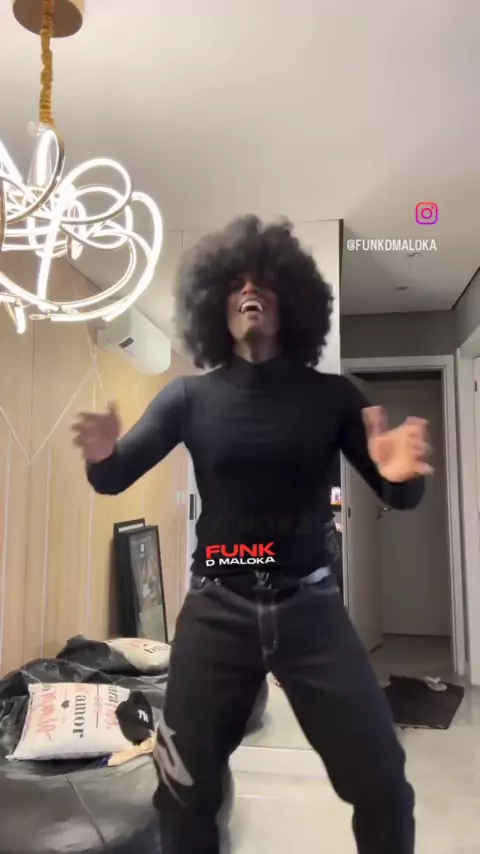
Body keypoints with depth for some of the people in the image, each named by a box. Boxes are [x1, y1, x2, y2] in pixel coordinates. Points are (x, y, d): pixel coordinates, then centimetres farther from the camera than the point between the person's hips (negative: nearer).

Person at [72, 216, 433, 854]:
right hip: (216, 609, 0)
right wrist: (103, 456, -24)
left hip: (309, 606, 0)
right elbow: (114, 481, 1)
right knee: (184, 792, 9)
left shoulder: (331, 395, 0)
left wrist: (401, 474, -23)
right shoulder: (189, 397, 1)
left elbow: (401, 498, 1)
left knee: (384, 788, 2)